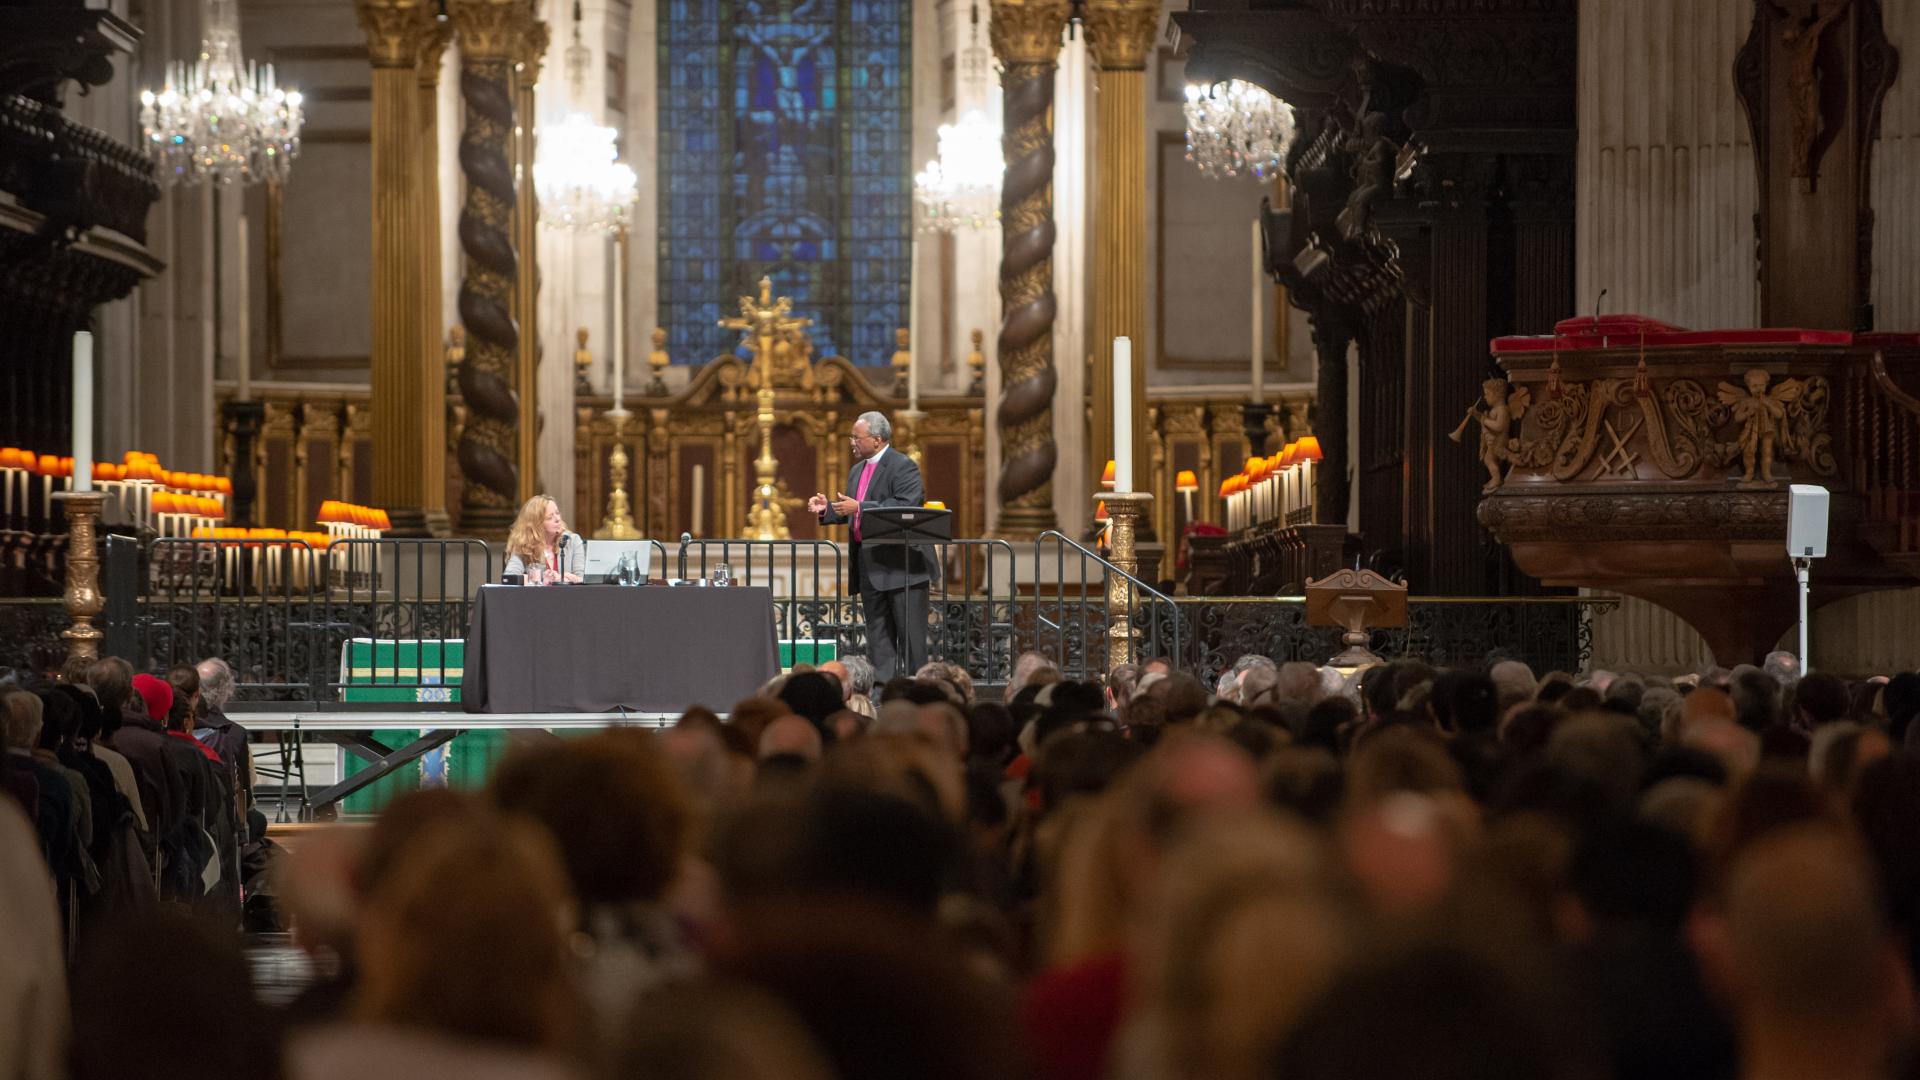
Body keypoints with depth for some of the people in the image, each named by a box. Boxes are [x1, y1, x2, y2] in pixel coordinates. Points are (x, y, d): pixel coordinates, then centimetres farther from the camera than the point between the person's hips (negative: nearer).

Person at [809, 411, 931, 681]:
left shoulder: (902, 466, -9)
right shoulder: (857, 471, 18)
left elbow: (905, 507, -22)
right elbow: (851, 513, 26)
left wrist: (859, 507, -23)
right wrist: (828, 508, 6)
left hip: (900, 563, -9)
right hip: (869, 566, 9)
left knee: (910, 631, -5)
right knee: (877, 632, 9)